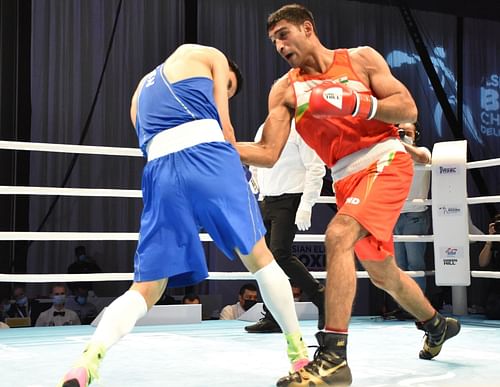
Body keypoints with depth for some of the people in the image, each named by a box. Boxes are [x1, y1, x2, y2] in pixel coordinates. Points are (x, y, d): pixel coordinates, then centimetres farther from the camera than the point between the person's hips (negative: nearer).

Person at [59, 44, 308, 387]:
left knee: (146, 291, 5)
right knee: (259, 257, 11)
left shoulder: (143, 88, 39)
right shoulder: (210, 56, 23)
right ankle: (299, 352, 17)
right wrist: (235, 175, 27)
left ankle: (88, 358, -19)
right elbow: (225, 129, 13)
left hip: (159, 172, 4)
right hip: (207, 155, -4)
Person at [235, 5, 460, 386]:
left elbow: (409, 111, -5)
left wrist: (357, 103, -19)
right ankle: (438, 325, 47)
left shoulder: (361, 58, 0)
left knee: (338, 236, -29)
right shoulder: (284, 90, 5)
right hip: (347, 179, 5)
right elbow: (268, 153, -5)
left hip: (386, 162, -5)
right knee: (383, 274, 17)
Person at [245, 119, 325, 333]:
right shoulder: (263, 129, 15)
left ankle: (322, 298, -1)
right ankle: (272, 317, 9)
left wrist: (306, 206, -17)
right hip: (266, 201, 7)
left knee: (280, 254, -17)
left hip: (289, 201, -7)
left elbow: (316, 168, -12)